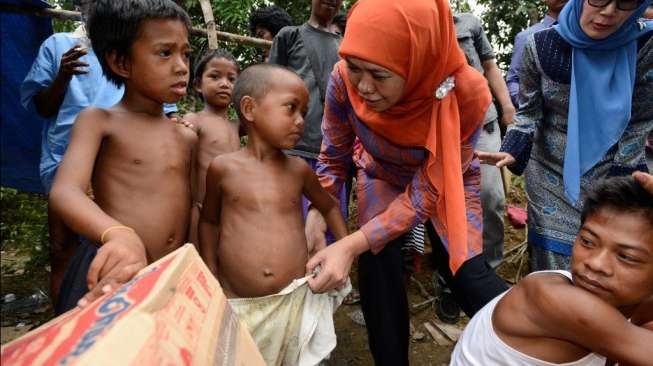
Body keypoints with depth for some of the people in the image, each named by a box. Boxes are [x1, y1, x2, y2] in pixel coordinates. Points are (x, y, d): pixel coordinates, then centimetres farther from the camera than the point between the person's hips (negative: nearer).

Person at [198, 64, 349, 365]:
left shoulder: (298, 170, 0)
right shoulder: (223, 168, -5)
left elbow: (329, 207, 18)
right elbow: (209, 220, 10)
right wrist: (212, 281, 7)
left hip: (295, 300, 1)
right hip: (237, 305, -1)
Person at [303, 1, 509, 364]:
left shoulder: (467, 93, -36)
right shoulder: (344, 80, -30)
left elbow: (427, 192, -30)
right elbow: (334, 156, -11)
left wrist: (352, 245, -38)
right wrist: (315, 217, -25)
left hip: (444, 181, -1)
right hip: (382, 174, 2)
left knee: (465, 271, -12)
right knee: (377, 267, -13)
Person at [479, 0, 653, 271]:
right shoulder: (540, 46, -14)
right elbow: (529, 111, -3)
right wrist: (513, 151, -20)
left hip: (612, 174, 0)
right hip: (551, 173, 0)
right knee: (553, 261, 5)